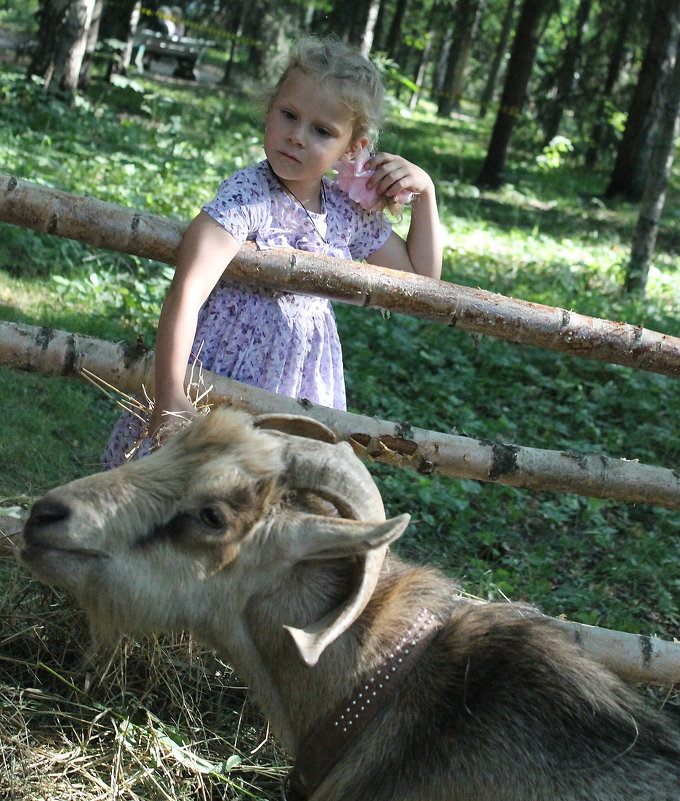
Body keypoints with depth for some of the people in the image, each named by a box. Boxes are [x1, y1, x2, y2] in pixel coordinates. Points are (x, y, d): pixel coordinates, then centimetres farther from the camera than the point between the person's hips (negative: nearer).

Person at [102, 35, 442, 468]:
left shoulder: (351, 213, 1)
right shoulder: (247, 195, -19)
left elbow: (420, 277, 14)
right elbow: (186, 296, -29)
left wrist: (424, 191, 3)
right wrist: (171, 397, -35)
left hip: (299, 395, 6)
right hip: (215, 386, -5)